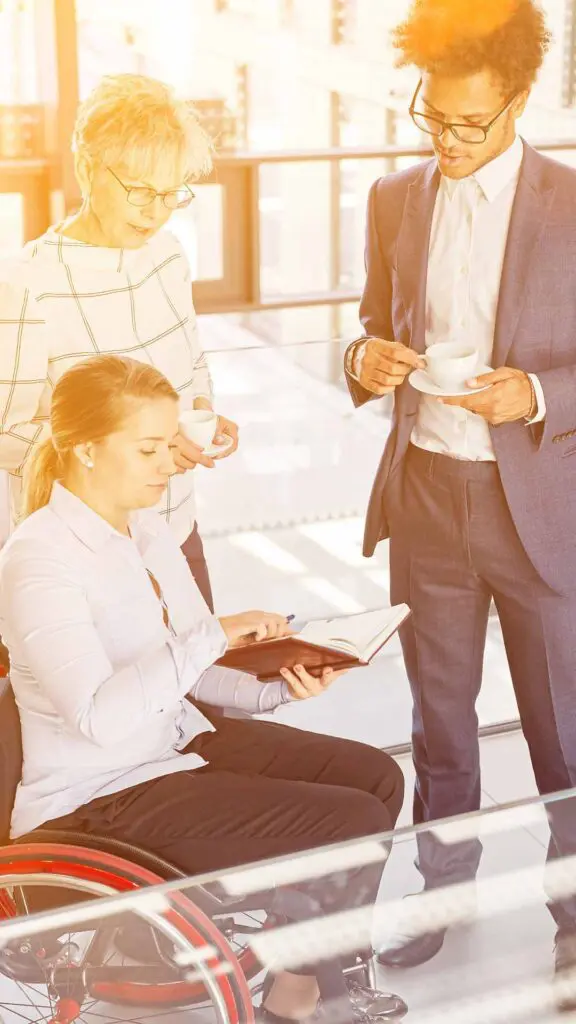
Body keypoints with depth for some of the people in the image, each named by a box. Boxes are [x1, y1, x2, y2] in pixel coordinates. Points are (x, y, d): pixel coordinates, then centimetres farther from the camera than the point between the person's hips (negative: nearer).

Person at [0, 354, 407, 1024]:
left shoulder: (149, 530, 6)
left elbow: (190, 668, 11)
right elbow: (98, 717, -29)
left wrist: (273, 688, -7)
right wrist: (213, 635, -30)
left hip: (179, 740, 9)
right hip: (100, 797, -9)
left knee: (377, 777, 2)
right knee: (354, 826, -15)